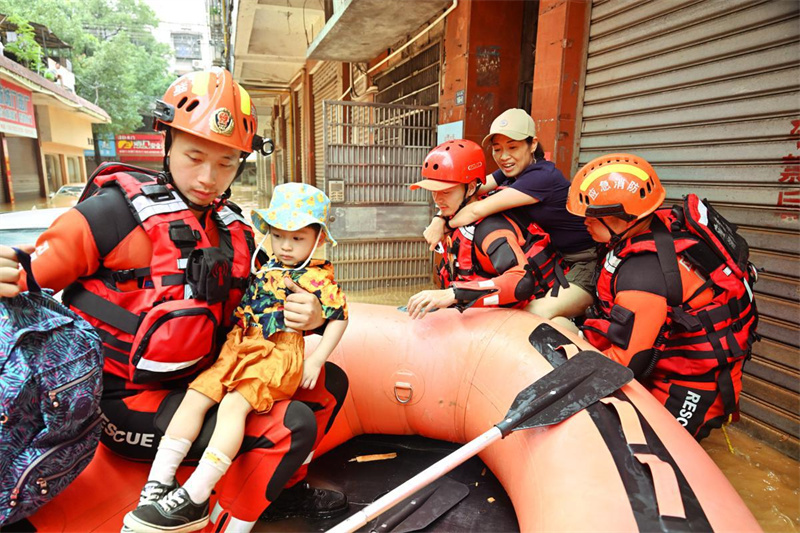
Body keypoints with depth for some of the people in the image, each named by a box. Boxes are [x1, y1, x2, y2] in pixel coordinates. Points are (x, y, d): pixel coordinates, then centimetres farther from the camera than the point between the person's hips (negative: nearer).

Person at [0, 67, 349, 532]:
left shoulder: (236, 232, 5)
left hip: (203, 384, 7)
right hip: (127, 400, -6)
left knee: (329, 381, 5)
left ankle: (281, 490, 19)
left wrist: (309, 318, -10)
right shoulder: (119, 211, -13)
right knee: (291, 425, -22)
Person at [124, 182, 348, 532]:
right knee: (195, 397, -4)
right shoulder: (264, 269, 18)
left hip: (280, 356, -7)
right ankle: (159, 484, -1)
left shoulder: (318, 278, -2)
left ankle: (194, 499, -23)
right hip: (239, 349, 7)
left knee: (233, 405, -24)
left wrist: (316, 360, -9)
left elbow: (339, 319, -3)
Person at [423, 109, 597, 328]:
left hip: (588, 263, -9)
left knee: (538, 313, -25)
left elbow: (478, 210, -26)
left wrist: (444, 224, -12)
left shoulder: (543, 177, -24)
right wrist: (440, 218, -22)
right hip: (558, 260, 9)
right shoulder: (512, 171, 3)